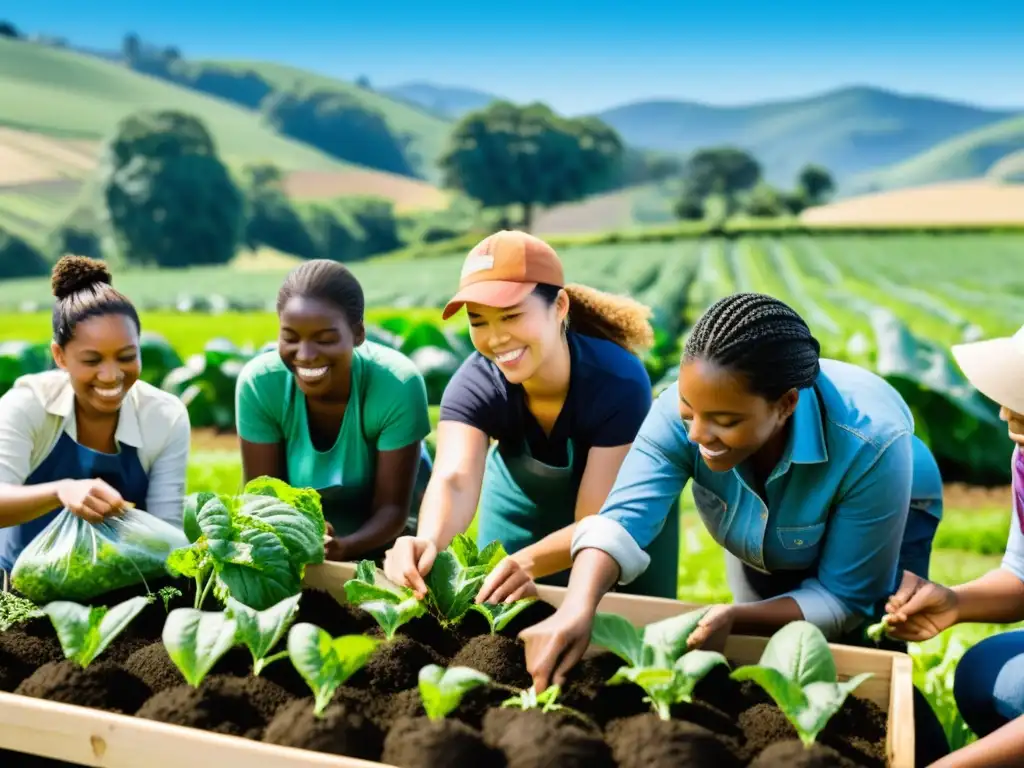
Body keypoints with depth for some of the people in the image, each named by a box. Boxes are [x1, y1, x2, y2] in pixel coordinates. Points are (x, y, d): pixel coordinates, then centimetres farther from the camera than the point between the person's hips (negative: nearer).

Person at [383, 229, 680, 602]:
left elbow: (595, 521, -37)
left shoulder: (619, 380, -34)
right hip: (525, 505, 2)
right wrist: (428, 541, -65)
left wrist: (529, 562, -57)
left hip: (625, 515, -1)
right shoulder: (475, 383, -27)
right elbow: (454, 480, -43)